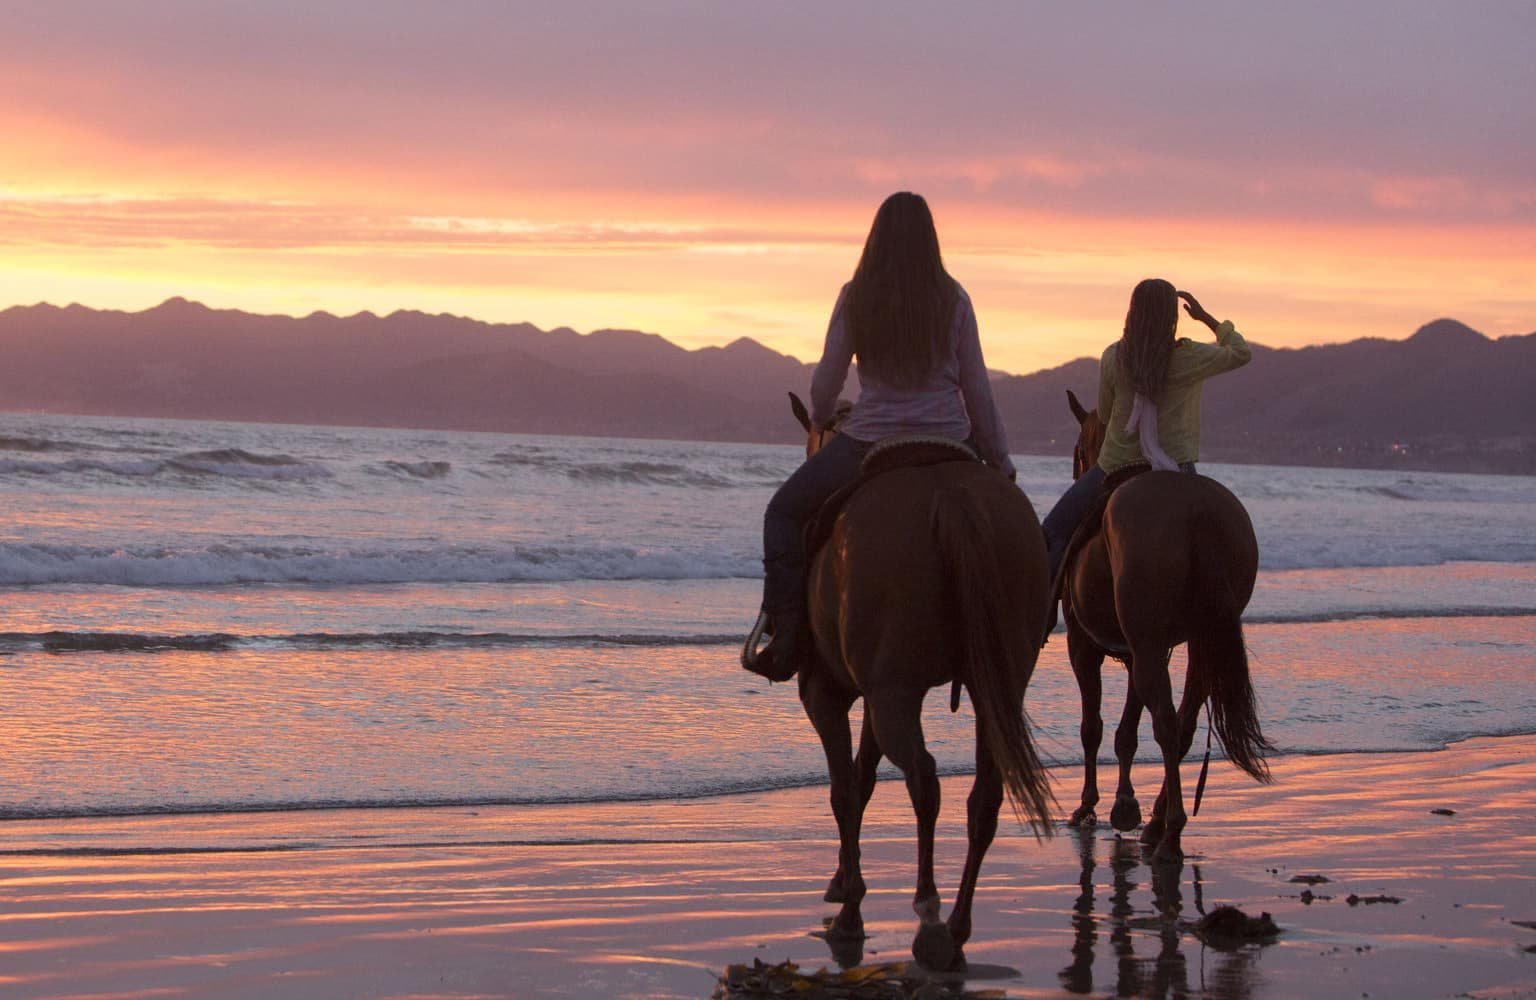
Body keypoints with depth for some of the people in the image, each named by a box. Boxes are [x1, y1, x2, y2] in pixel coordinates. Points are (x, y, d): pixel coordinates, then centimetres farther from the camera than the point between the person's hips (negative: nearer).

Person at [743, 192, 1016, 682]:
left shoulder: (856, 297, -3)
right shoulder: (953, 299, -1)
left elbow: (827, 380, 1)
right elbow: (976, 386, 2)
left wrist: (818, 422, 24)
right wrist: (999, 459, 12)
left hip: (869, 440, -2)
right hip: (947, 440, 2)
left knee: (785, 512, 16)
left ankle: (786, 632, 1)